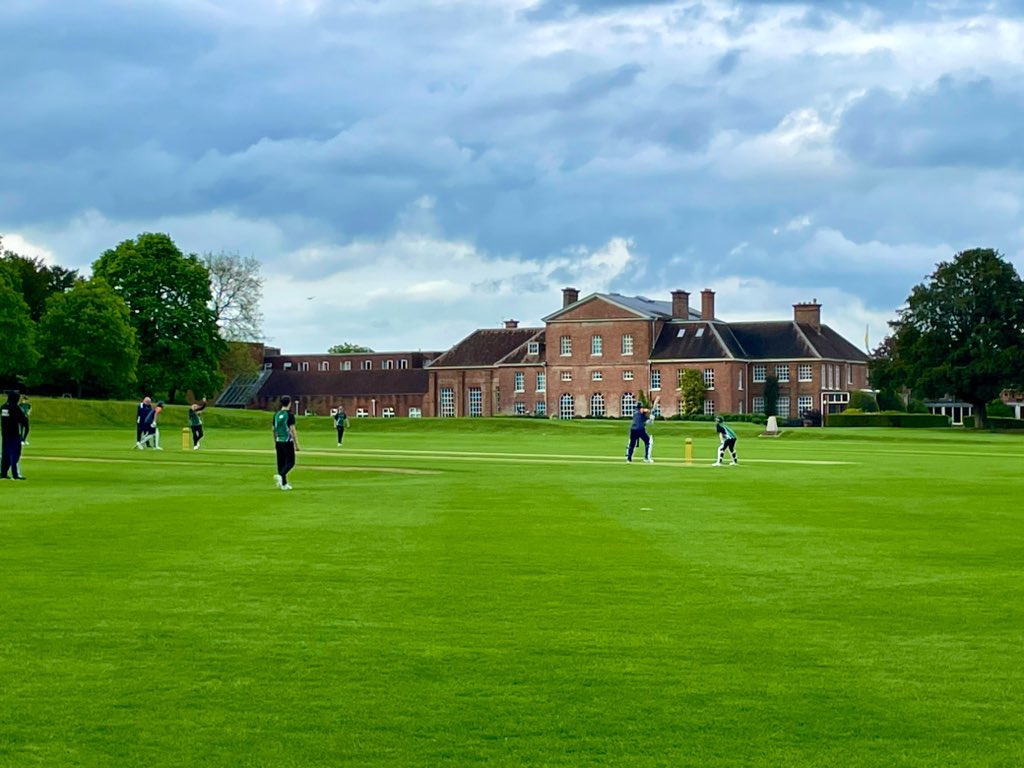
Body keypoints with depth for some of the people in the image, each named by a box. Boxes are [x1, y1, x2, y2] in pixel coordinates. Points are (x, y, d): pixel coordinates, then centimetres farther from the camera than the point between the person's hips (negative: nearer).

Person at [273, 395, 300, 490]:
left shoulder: (276, 414, 8)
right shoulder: (289, 414, -10)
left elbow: (274, 429, 13)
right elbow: (292, 430, -13)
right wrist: (296, 444, -9)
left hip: (279, 442, 6)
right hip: (287, 441, -6)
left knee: (281, 462, 10)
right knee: (290, 462, -1)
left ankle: (284, 484, 11)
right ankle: (280, 475, -24)